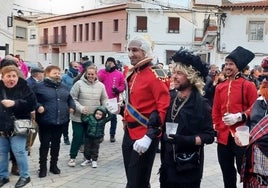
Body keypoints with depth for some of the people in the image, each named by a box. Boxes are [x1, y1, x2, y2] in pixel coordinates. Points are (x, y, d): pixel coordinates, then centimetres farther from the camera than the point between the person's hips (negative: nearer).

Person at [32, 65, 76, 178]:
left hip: (61, 122, 5)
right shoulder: (39, 87, -4)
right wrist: (38, 106, -23)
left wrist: (72, 107, 10)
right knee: (44, 144, 2)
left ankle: (54, 165, 27)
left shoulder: (63, 87, 14)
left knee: (56, 144, 14)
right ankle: (43, 167, 14)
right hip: (45, 122, -5)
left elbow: (70, 98, 27)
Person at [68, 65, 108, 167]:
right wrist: (80, 108, -19)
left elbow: (104, 100, 9)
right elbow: (72, 98, -8)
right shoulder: (79, 84, -9)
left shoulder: (100, 85, 2)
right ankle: (72, 157, 15)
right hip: (79, 117, -3)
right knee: (77, 137, 2)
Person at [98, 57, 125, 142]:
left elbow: (123, 85, 2)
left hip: (114, 100, 0)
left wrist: (118, 89, -17)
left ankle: (112, 135, 14)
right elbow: (98, 80, -13)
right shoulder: (101, 71, 4)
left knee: (113, 117, 6)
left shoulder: (119, 74, 3)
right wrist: (105, 71, -17)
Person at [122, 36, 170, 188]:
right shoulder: (132, 74, 12)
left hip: (145, 137, -8)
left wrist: (149, 136, -26)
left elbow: (164, 108, -22)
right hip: (129, 133, 9)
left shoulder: (156, 75, -16)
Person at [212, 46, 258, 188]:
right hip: (223, 136, 5)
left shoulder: (248, 85, -7)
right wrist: (216, 128, 6)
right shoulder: (220, 87, 8)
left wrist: (239, 117, -20)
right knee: (227, 171, 16)